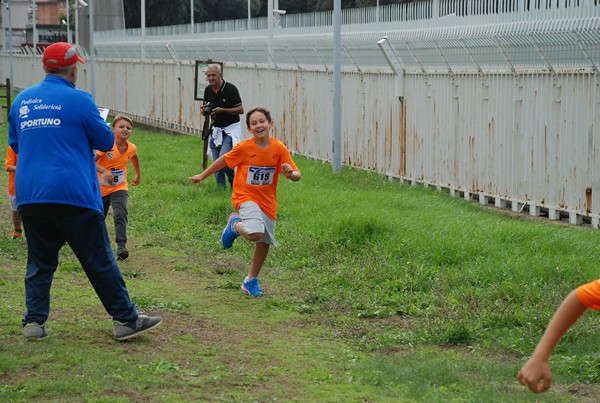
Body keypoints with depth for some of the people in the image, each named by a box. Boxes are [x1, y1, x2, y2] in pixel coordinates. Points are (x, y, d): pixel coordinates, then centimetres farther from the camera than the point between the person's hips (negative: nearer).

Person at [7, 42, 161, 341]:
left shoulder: (21, 100, 9)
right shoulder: (79, 100, -6)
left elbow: (14, 144, 21)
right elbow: (106, 141, 2)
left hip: (29, 197, 4)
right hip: (72, 193, -4)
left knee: (39, 261, 14)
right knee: (99, 260, 2)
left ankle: (34, 322, 9)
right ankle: (125, 319, 8)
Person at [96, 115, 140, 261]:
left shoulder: (131, 148, -7)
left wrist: (138, 174, 30)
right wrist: (103, 170, -45)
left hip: (120, 188, 1)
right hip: (101, 188, -1)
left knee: (120, 214, -22)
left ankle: (121, 246, -28)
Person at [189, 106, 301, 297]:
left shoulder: (279, 149, -7)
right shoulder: (243, 148, -13)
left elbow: (297, 175, -5)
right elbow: (223, 161, 3)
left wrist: (291, 173, -30)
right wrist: (202, 176, 11)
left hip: (267, 201, 4)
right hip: (246, 197, -4)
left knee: (264, 243, 11)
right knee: (255, 234, -29)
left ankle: (251, 281, 31)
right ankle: (235, 224, 6)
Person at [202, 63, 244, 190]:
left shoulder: (231, 89, -13)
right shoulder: (208, 90, 5)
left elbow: (240, 110, -13)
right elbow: (205, 110, 16)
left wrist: (222, 110, -22)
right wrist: (204, 111, -9)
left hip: (231, 128, -6)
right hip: (216, 129, 6)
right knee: (216, 162, 5)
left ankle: (234, 183, 0)